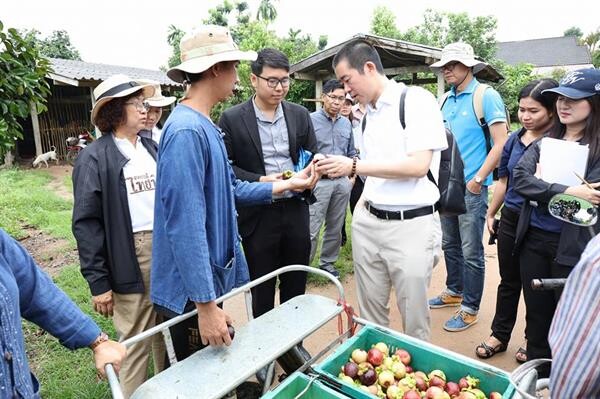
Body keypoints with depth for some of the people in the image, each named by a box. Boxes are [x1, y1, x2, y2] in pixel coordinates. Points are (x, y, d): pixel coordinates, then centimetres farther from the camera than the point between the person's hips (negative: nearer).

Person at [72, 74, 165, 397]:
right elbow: (86, 223, -8)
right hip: (131, 259, -5)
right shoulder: (94, 158, -5)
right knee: (135, 342, 5)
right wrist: (98, 282, -10)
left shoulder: (151, 148, 12)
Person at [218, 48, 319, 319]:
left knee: (295, 287, 16)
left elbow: (313, 156, 12)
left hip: (296, 211, 4)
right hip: (258, 215, -3)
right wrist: (260, 182, -17)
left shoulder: (300, 115, 6)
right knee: (262, 291, 11)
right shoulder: (232, 119, -5)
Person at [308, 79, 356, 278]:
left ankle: (327, 262, 27)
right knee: (312, 229, -6)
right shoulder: (311, 120, -5)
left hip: (342, 181, 5)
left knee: (335, 227, 12)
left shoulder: (346, 123, 11)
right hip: (320, 181, -5)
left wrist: (352, 176, 10)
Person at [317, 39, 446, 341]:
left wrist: (354, 166, -17)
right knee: (370, 311, 15)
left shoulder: (417, 100, -7)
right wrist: (362, 204, 5)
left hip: (412, 224, -6)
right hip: (368, 222, 6)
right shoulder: (369, 112, 14)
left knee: (414, 318, 8)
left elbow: (418, 165, -18)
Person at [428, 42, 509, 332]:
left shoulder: (487, 96, -7)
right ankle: (454, 292, 35)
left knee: (471, 252, 2)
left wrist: (478, 180, -15)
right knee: (450, 244, 17)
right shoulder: (446, 100, 11)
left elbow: (500, 144, -11)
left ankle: (470, 308, 17)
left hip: (471, 188, -6)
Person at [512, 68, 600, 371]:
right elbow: (519, 178, -8)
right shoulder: (546, 141, 7)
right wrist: (566, 191, -18)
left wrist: (543, 187, -12)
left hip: (572, 246, -4)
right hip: (534, 238, 4)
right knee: (537, 314, 17)